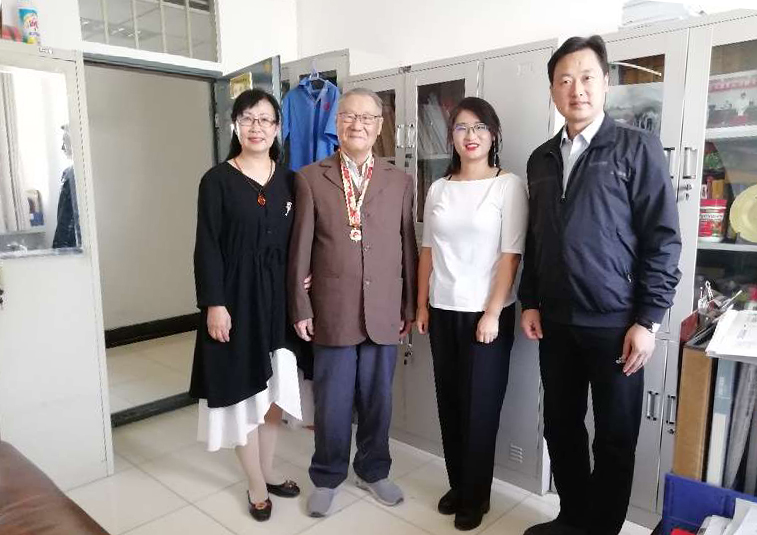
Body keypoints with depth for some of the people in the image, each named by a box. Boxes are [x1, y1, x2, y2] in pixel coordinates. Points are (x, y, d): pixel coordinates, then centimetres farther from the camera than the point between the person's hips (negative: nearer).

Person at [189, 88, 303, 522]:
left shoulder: (289, 181, 6)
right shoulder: (217, 181, -4)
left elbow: (297, 241, 10)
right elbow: (207, 247, -8)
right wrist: (214, 304, -13)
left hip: (278, 295, 4)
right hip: (236, 295, -3)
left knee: (275, 388, 13)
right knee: (243, 390, 6)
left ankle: (268, 470, 33)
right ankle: (257, 485, 22)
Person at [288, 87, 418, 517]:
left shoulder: (400, 182, 7)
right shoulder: (310, 178, 1)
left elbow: (409, 248, 7)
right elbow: (300, 248, -1)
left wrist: (410, 306, 6)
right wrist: (300, 307, -3)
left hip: (384, 313, 2)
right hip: (332, 312, -2)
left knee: (378, 400, 14)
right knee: (332, 403, 10)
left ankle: (374, 471, 36)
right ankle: (327, 477, 31)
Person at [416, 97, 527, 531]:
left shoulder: (509, 185, -6)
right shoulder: (438, 189, 7)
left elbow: (511, 255, -10)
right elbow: (428, 252, 10)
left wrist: (492, 314, -13)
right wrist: (422, 305, 7)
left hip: (486, 313, -4)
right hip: (443, 311, 4)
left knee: (480, 406, 6)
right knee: (450, 403, 12)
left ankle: (476, 496, 25)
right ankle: (457, 486, 30)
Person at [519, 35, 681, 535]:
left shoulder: (638, 147, -4)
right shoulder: (542, 158, 10)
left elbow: (663, 239, -7)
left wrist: (648, 320, -12)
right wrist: (530, 302, 7)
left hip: (615, 324, -4)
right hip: (556, 323, 5)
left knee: (615, 438, 8)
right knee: (561, 428, 14)